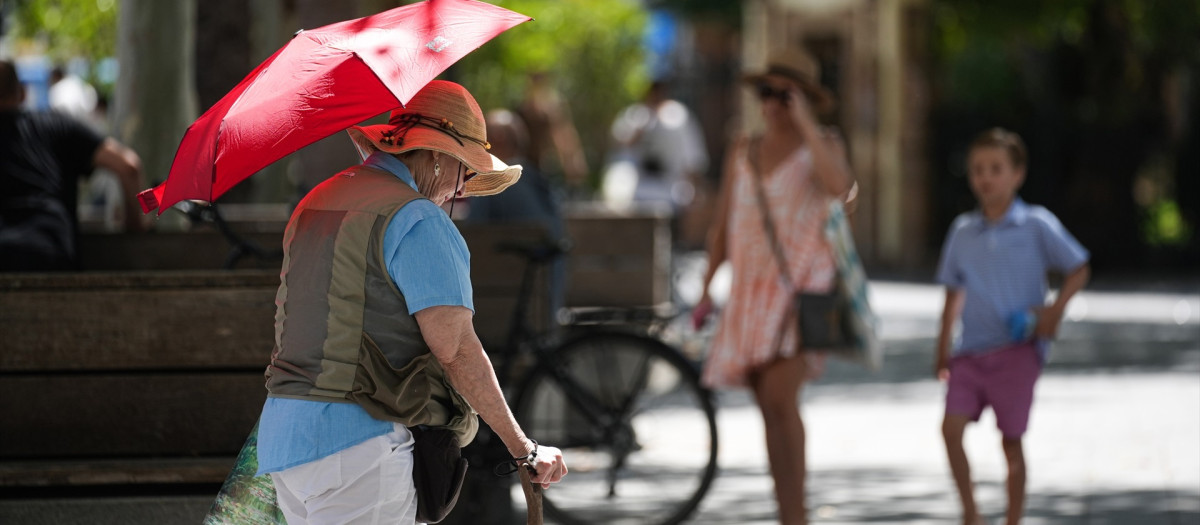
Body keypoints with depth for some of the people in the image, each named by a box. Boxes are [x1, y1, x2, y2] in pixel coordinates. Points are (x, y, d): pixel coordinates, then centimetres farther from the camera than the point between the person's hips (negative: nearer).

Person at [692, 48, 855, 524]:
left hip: (802, 285, -5)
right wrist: (707, 289, 10)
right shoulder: (742, 155, 13)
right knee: (772, 410, 6)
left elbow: (839, 185, -24)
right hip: (752, 288, 5)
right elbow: (722, 226, 17)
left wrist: (805, 123, -19)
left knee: (779, 396, -21)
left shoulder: (822, 145, -1)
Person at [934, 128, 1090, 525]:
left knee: (1011, 440, 0)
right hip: (971, 350, 3)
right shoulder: (963, 232, 10)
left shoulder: (1037, 225, -1)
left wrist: (1055, 309, -12)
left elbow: (1078, 270, 4)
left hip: (1016, 350, -3)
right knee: (951, 427, -12)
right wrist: (943, 349, 18)